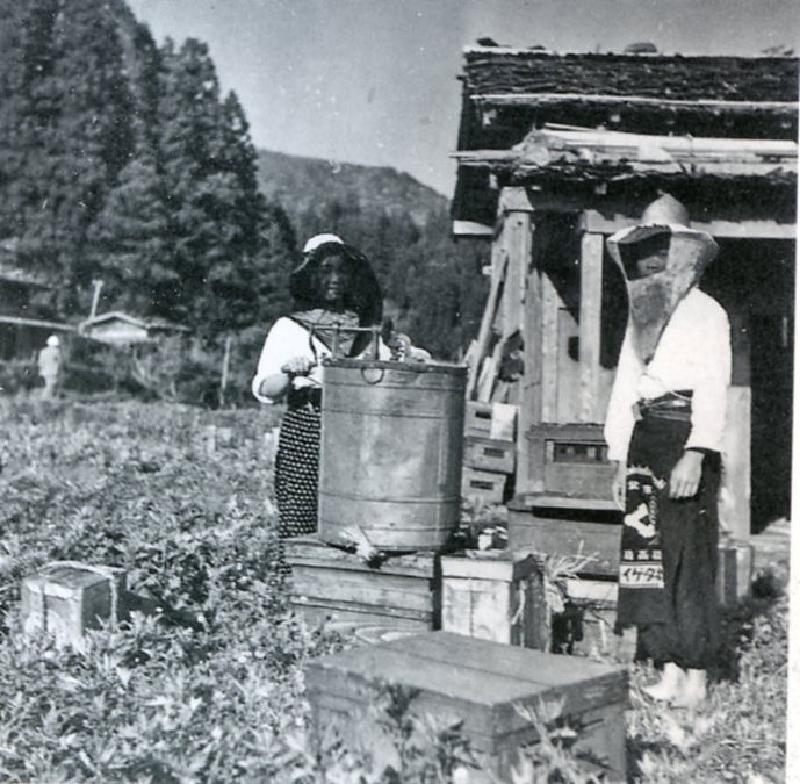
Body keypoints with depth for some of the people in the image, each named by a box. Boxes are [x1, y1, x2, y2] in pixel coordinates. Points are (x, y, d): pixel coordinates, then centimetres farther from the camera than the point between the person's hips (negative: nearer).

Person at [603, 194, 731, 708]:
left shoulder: (706, 313, 0)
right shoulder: (640, 319, 20)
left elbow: (713, 390, -10)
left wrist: (695, 456, -20)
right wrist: (619, 460, 14)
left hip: (687, 439, -6)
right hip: (644, 441, 6)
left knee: (691, 557, -6)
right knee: (647, 554, 4)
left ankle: (696, 676, 2)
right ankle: (668, 669, 12)